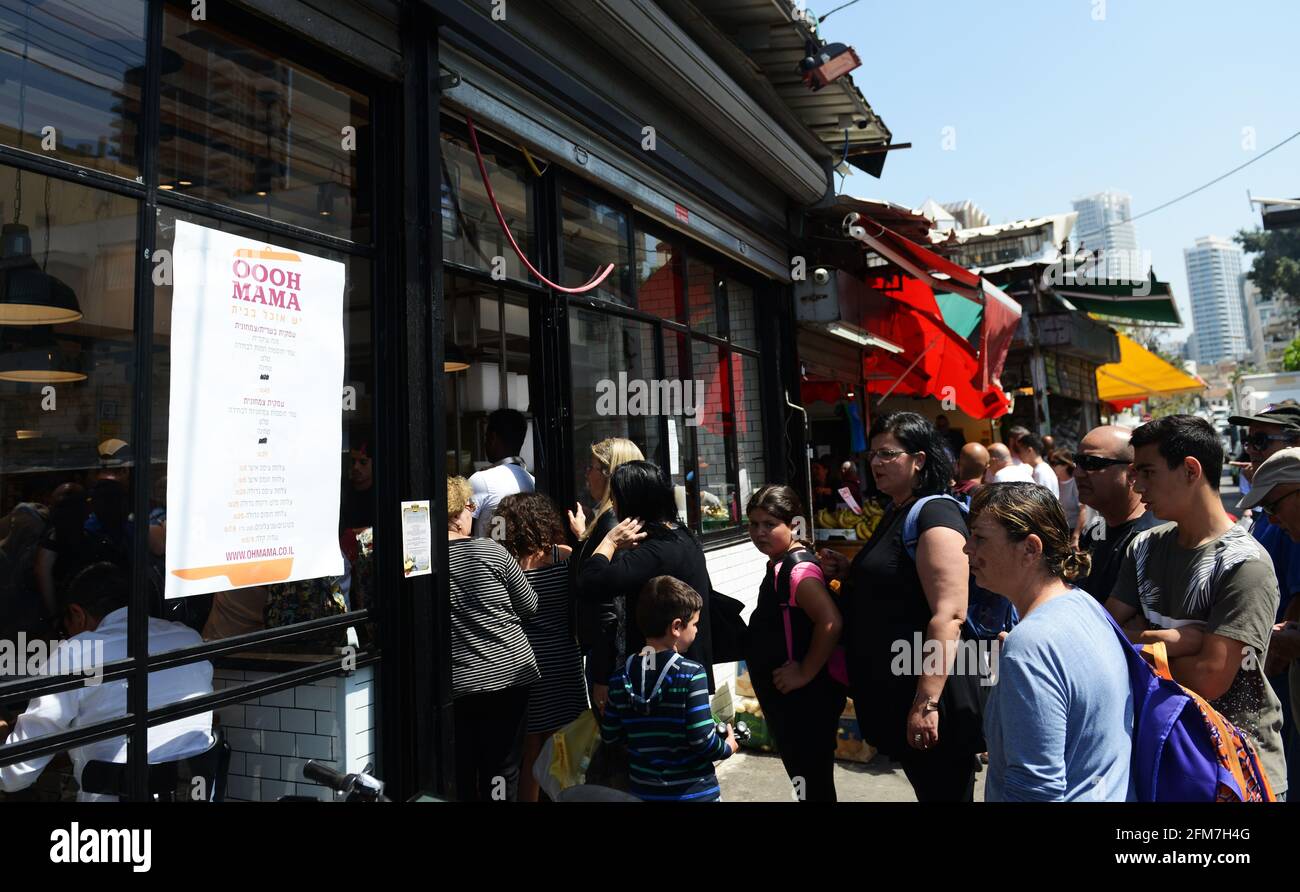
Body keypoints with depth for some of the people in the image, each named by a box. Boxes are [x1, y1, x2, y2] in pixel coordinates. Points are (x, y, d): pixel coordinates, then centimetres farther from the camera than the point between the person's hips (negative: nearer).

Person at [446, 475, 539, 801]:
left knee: (461, 774, 15)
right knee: (501, 770, 10)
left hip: (457, 683, 1)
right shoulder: (490, 551, -9)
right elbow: (530, 606, 1)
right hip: (510, 672, -1)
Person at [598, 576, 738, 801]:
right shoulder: (691, 674, -19)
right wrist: (728, 747, -2)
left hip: (642, 791, 5)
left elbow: (609, 737, 2)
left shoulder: (620, 678, -6)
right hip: (693, 791, -4)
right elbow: (703, 741, -21)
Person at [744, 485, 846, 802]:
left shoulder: (799, 569, -22)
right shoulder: (779, 563, 6)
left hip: (805, 697, -9)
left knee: (813, 782, 6)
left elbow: (830, 623, -33)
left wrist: (805, 674, -24)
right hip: (786, 695, 9)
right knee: (804, 776, 23)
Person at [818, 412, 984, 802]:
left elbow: (948, 615, -25)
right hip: (894, 693, 9)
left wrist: (927, 702, -27)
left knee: (944, 791, 7)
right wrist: (849, 572, 6)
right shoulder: (895, 513, 12)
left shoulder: (934, 514, -17)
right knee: (926, 788, 21)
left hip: (929, 697, -9)